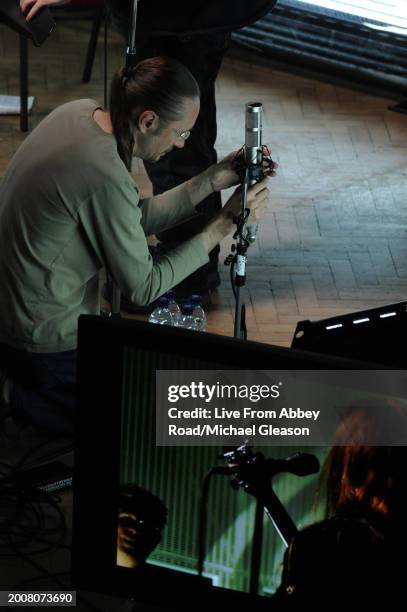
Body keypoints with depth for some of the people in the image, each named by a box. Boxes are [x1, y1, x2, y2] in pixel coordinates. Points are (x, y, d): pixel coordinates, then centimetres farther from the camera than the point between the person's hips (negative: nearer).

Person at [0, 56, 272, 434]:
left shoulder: (78, 113, -3)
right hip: (42, 342, -9)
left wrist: (213, 180, 0)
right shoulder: (106, 178, -30)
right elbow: (142, 288, -17)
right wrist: (225, 223, -14)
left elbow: (137, 220, 7)